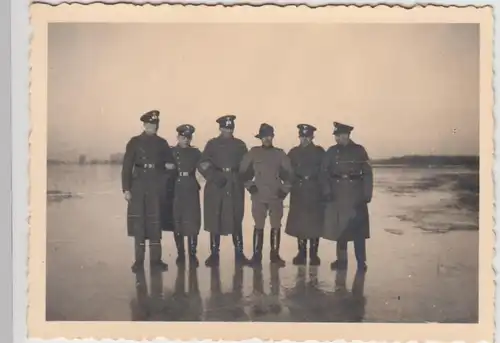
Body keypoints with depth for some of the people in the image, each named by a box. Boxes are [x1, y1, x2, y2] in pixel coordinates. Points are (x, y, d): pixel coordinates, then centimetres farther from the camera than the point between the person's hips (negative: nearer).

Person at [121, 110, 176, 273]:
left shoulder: (162, 143, 8)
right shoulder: (135, 142, 1)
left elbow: (170, 163, 16)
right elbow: (127, 167, -3)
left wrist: (169, 166, -9)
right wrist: (126, 188, -10)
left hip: (156, 187, 2)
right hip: (138, 186, -2)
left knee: (155, 222, 4)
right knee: (138, 222, 0)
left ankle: (156, 259, 11)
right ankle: (139, 260, 7)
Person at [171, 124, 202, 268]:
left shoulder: (195, 152, 7)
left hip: (191, 191, 0)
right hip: (176, 191, 0)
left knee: (192, 222, -5)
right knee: (177, 223, 5)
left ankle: (192, 254, 2)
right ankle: (180, 254, 17)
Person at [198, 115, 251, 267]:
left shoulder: (240, 145, 12)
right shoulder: (212, 144, 7)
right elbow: (203, 165, -1)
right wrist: (214, 177, -15)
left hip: (235, 187, 1)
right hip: (215, 187, -1)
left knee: (236, 220, 1)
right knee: (214, 220, 0)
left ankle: (239, 253, 5)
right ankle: (214, 254, 7)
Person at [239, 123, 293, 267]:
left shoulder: (280, 153, 5)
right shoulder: (253, 152, 3)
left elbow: (289, 173, 9)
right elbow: (243, 170, 8)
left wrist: (285, 189, 1)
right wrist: (249, 185, 1)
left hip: (276, 196, 1)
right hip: (258, 196, -1)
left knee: (276, 226, 3)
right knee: (259, 226, -1)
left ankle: (275, 254, 13)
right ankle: (256, 255, 5)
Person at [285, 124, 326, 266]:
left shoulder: (319, 152, 3)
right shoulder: (293, 152, 9)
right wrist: (293, 183, -6)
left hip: (315, 194, -2)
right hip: (298, 194, 2)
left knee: (315, 224, -2)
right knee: (299, 224, 4)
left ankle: (313, 254, 8)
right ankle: (301, 253, 14)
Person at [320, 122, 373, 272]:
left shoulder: (359, 150, 2)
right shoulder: (332, 151, 6)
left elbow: (367, 173, 1)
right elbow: (324, 172, 3)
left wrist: (367, 195, -5)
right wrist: (327, 191, -8)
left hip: (356, 196, -2)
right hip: (337, 195, 2)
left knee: (358, 229, -2)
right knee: (339, 228, 6)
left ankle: (361, 261, 4)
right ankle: (341, 260, 16)